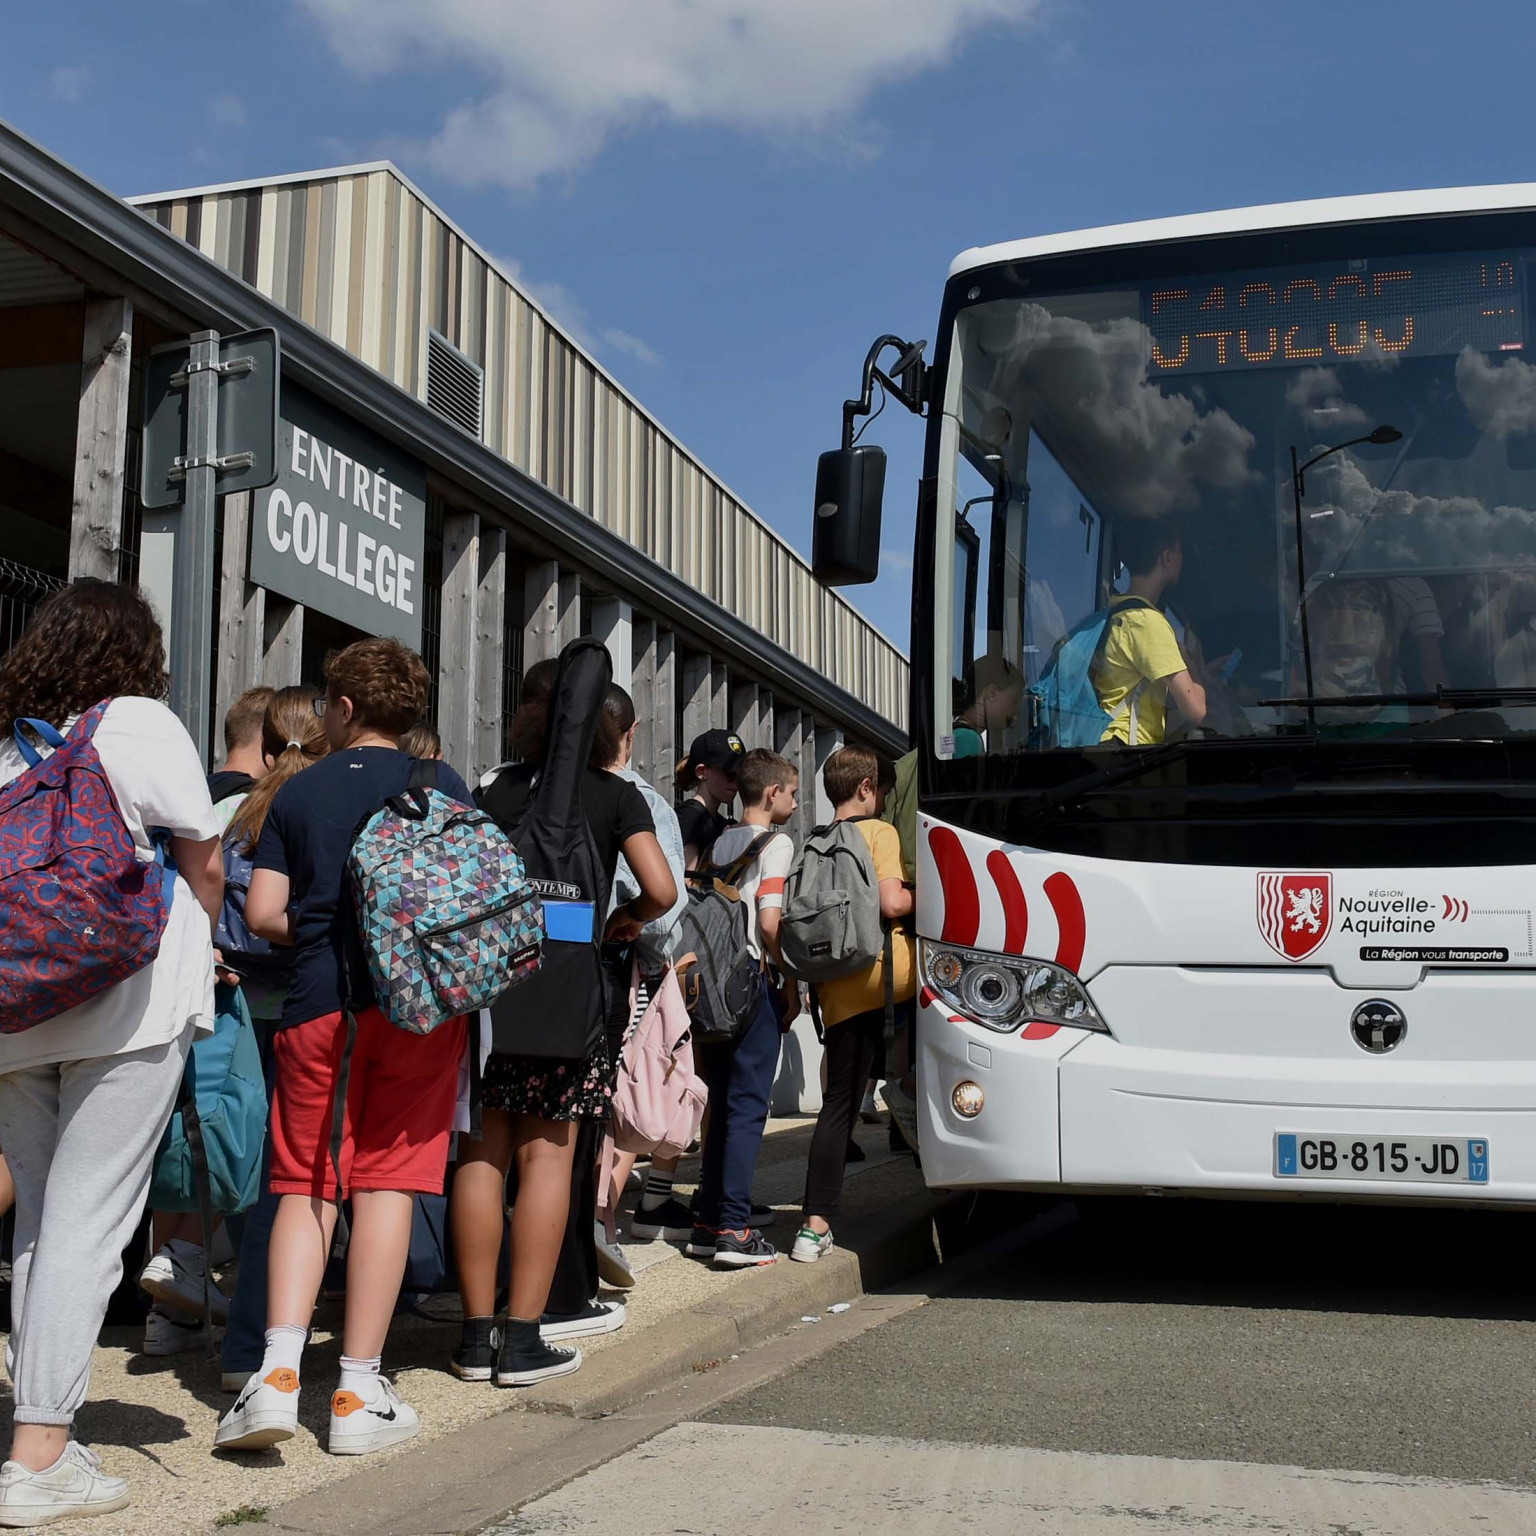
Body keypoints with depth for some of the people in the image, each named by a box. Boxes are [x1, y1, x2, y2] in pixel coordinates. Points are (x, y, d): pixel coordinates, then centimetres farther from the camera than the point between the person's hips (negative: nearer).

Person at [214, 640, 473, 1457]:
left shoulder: (297, 792, 10)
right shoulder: (438, 782, 5)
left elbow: (263, 913, 5)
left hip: (316, 1003, 1)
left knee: (305, 1184, 8)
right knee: (385, 1181, 1)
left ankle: (277, 1371, -5)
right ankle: (359, 1392, 2)